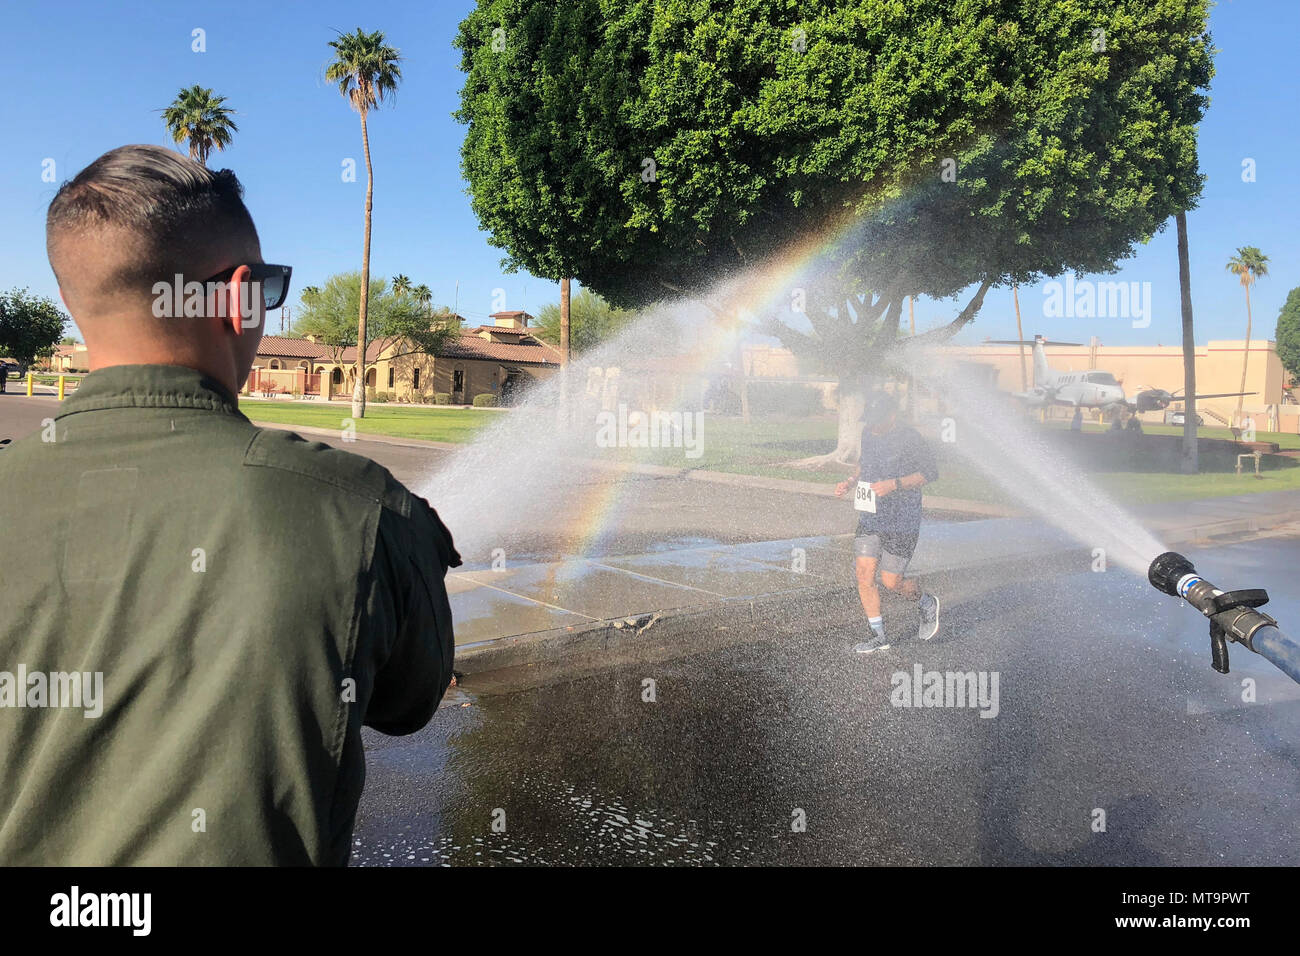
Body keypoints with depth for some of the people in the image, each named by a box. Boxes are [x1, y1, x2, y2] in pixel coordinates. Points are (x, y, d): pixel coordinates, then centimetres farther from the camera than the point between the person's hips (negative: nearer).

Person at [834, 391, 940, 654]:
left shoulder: (909, 438, -15)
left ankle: (927, 604, 30)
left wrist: (894, 484, -21)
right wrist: (851, 481, 6)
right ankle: (878, 635, 11)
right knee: (864, 574, -3)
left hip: (901, 522, -6)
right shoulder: (868, 433, 6)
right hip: (869, 518, 6)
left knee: (891, 581, -3)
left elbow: (930, 472, -11)